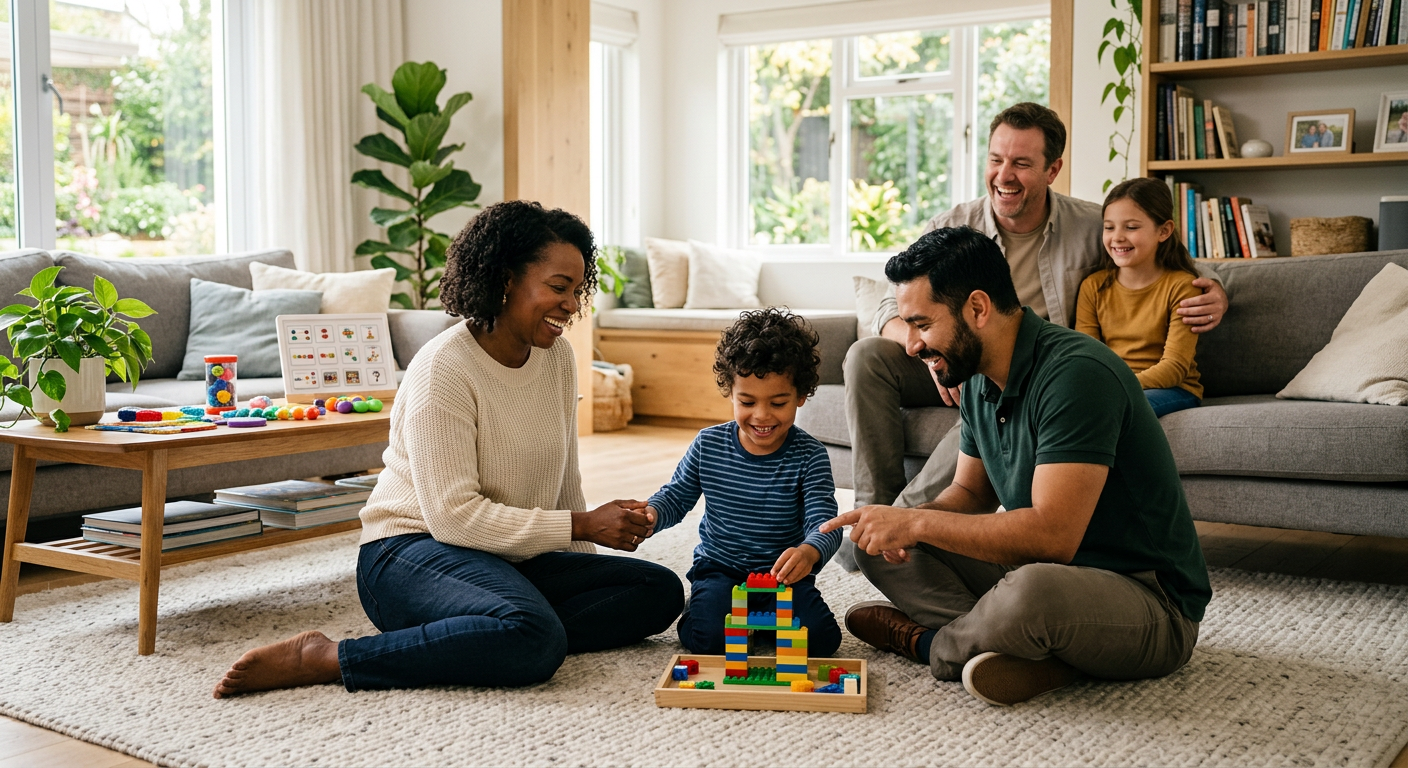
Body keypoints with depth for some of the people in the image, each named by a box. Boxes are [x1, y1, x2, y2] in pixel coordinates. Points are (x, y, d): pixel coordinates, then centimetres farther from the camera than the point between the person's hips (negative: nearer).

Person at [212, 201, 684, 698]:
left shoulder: (556, 356, 6)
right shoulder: (444, 368, -17)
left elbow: (564, 483, 16)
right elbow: (453, 517, -23)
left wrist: (588, 565, 11)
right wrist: (582, 526, -21)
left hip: (508, 560, 9)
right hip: (412, 550, -8)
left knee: (660, 591, -7)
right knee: (535, 640, -36)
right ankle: (325, 659, -22)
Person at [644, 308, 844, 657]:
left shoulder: (809, 456, -11)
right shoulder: (708, 445, -4)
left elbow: (824, 522, -20)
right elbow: (677, 497, 8)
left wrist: (809, 552, -45)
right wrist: (650, 514, -17)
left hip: (784, 576, 0)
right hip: (720, 570, 0)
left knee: (821, 639, -21)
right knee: (708, 637, -27)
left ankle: (763, 616, 8)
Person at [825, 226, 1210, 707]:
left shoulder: (1075, 374, -25)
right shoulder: (980, 382, 4)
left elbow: (1052, 533, -32)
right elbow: (971, 492, 15)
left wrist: (917, 523, -24)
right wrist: (906, 524, -7)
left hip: (1152, 605, -8)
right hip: (1045, 571, 9)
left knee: (1031, 592, -41)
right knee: (877, 544, 3)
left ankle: (929, 643, -7)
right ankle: (1038, 652, -14)